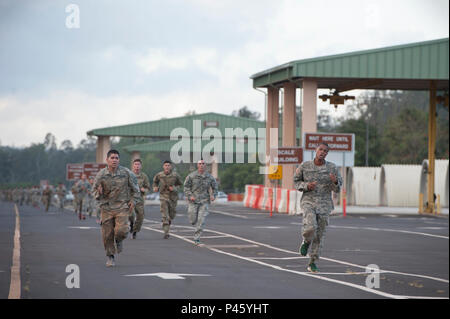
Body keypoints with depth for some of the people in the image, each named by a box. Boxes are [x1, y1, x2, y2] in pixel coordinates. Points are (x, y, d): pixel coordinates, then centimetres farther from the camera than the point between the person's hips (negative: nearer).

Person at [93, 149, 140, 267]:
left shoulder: (126, 173, -5)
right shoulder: (101, 175, -5)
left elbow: (135, 187, 10)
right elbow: (95, 191, 4)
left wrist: (133, 201, 2)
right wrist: (99, 193, -19)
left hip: (122, 207, -1)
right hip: (106, 207, 1)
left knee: (121, 231, -17)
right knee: (107, 234, 0)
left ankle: (119, 240, 19)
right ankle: (110, 257, 20)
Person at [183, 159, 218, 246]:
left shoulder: (209, 177, 0)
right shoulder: (191, 176, -4)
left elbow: (215, 187, 13)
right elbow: (186, 187, 0)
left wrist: (213, 195, -4)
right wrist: (190, 196, -15)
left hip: (204, 202, 0)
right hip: (193, 201, 0)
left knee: (201, 221, -10)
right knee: (193, 221, 3)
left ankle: (196, 238, -4)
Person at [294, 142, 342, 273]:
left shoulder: (332, 168, -3)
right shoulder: (305, 166, -4)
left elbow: (337, 189, 1)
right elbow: (296, 181, 9)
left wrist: (335, 181, -23)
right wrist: (307, 185, -13)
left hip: (324, 204, 1)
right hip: (308, 201, -1)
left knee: (319, 235, 5)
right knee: (310, 227, -25)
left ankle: (312, 262, 19)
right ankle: (306, 241, 10)